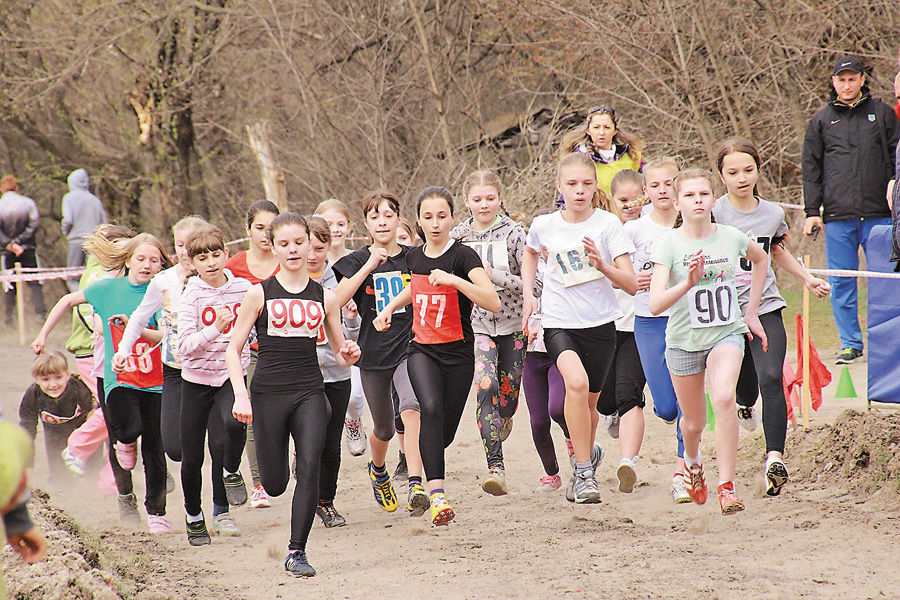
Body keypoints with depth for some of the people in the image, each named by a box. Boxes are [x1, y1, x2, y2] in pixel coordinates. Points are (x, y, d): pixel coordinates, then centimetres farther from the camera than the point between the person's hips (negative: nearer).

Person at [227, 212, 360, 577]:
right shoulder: (260, 294, 0)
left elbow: (340, 352, 15)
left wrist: (349, 355, -9)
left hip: (310, 393, 1)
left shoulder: (324, 297, 6)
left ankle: (296, 553, -7)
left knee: (310, 469, -16)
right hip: (269, 393, -1)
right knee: (275, 485, 4)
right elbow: (233, 349, 1)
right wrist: (240, 395, -11)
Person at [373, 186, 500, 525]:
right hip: (422, 350, 2)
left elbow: (493, 302, -25)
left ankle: (420, 473, 42)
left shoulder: (463, 256, -11)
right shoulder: (413, 257, 5)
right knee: (431, 408, -27)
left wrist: (454, 280, -33)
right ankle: (437, 494, -34)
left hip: (458, 354, -2)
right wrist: (390, 307, 18)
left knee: (445, 432, 6)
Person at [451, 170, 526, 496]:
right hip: (476, 326, 0)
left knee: (508, 395, 7)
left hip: (513, 325, 0)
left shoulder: (514, 233, -6)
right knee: (486, 386, -22)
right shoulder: (457, 237, 2)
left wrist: (494, 275, -20)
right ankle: (495, 466, -23)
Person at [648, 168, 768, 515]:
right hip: (684, 340, 0)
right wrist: (688, 282, -40)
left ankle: (727, 487, -23)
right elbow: (655, 304, -23)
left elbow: (759, 258, 20)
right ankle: (692, 461, 52)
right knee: (694, 422, 15)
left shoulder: (732, 238, -5)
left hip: (726, 334, 0)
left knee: (724, 398, -28)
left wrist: (752, 311, 16)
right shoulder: (669, 245, -13)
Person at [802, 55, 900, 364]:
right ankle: (850, 342, 10)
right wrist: (812, 211, 4)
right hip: (837, 216, 1)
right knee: (841, 283, 2)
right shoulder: (821, 121, 11)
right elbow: (811, 170, 11)